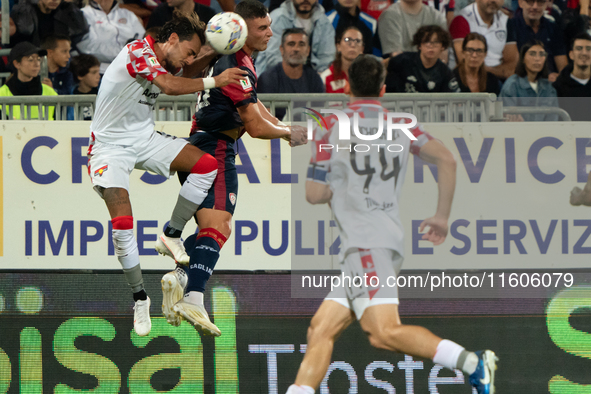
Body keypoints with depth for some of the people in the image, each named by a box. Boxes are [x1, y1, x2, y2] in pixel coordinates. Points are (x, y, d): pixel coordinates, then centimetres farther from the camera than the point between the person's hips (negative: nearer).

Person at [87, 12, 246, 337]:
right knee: (122, 224, -21)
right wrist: (215, 81, -27)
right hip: (110, 146, -8)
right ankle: (140, 298, -6)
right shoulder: (137, 51, -21)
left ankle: (170, 236, 0)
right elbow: (170, 86, -32)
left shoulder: (165, 63, 6)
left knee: (206, 164, -10)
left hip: (144, 139, 8)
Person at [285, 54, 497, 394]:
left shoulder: (331, 127, 3)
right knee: (321, 330, 6)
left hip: (365, 243, -8)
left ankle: (473, 363, -31)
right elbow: (447, 160, 5)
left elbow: (315, 194, 2)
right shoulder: (401, 126, 16)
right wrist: (442, 216, 14)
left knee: (383, 333, -22)